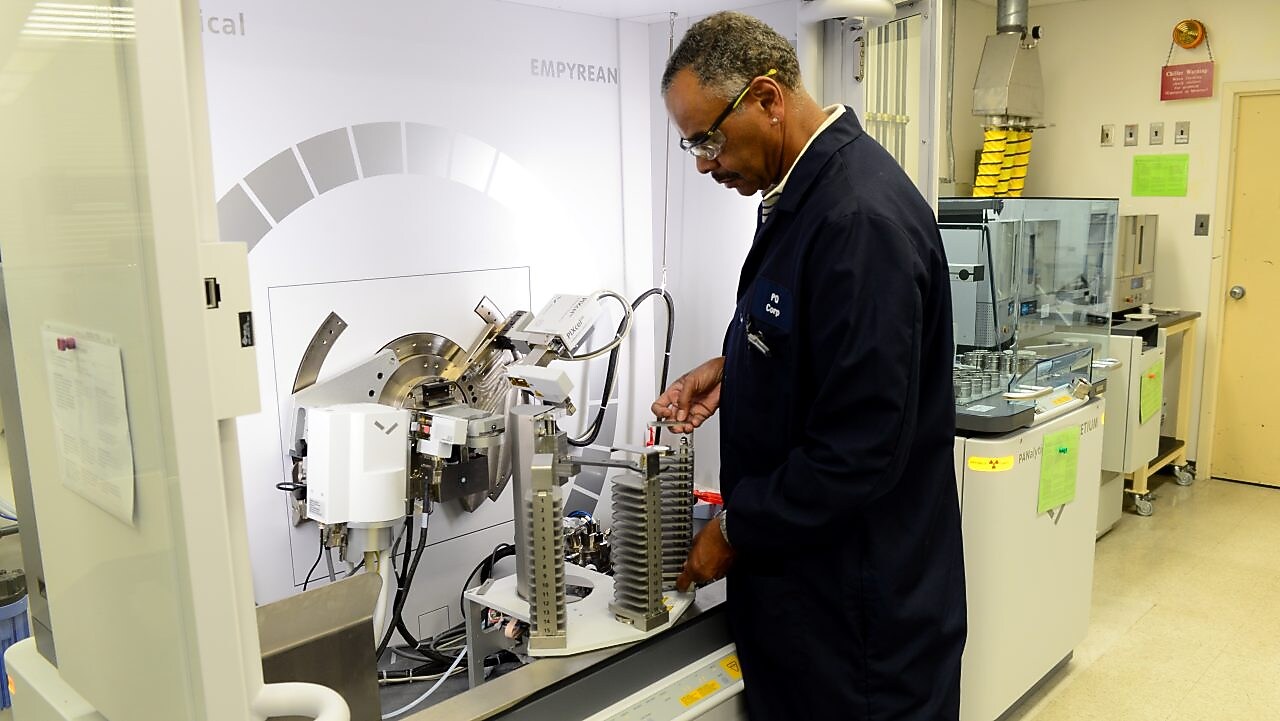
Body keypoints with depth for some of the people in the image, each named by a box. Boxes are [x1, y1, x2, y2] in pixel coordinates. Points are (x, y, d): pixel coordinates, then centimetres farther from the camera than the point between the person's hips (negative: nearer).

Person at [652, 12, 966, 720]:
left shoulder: (862, 218, -27)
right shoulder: (803, 188, 3)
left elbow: (860, 450, -27)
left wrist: (736, 530, -15)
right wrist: (730, 367, 2)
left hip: (860, 584, -9)